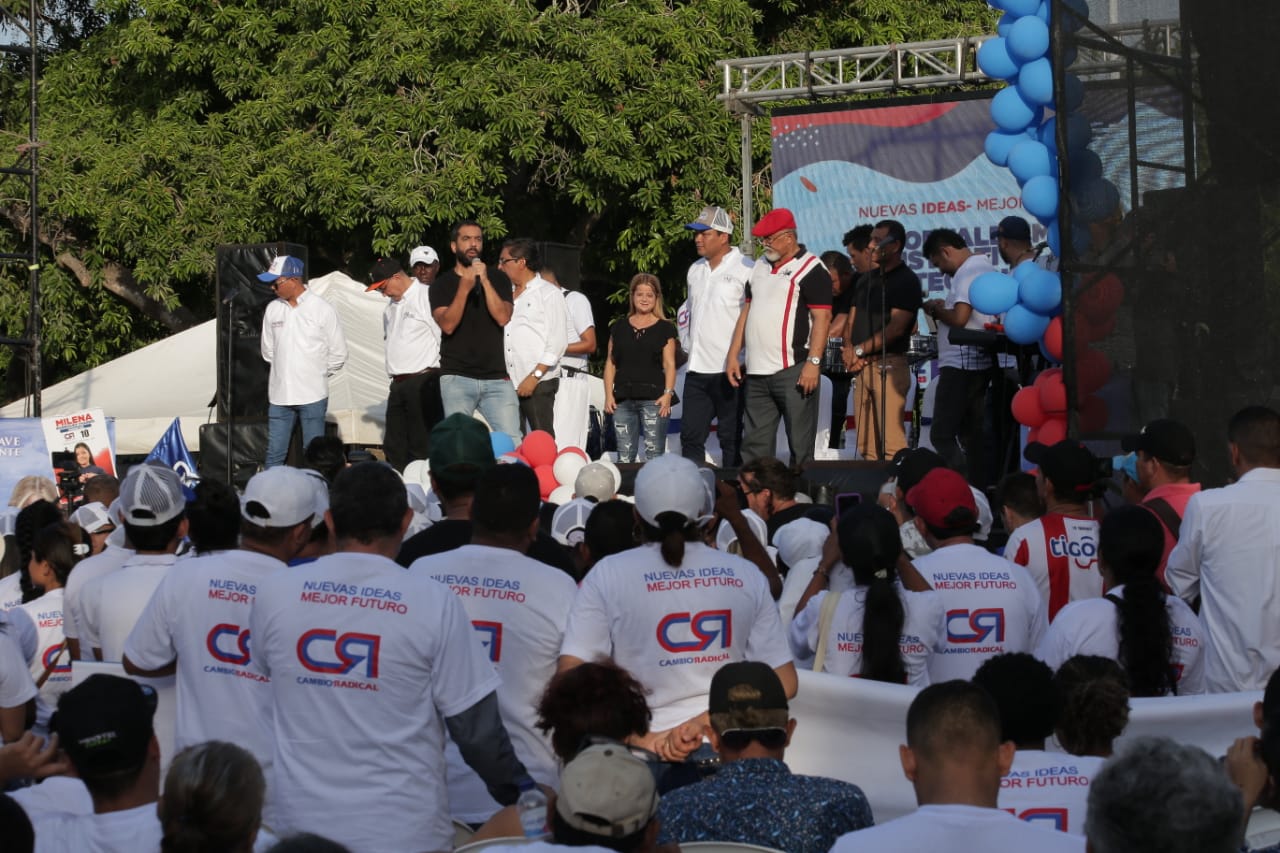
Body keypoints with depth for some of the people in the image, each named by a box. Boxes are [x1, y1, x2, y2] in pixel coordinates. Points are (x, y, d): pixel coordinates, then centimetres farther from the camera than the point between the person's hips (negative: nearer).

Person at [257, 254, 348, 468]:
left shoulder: (322, 310, -6)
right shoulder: (272, 309, 4)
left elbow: (338, 354, 1)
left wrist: (318, 373, 6)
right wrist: (283, 370, 13)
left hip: (312, 395, -3)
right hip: (280, 394, 4)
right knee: (274, 454, 5)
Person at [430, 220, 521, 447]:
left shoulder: (497, 278, 12)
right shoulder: (442, 284, 8)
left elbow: (503, 317, -3)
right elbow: (448, 325, -7)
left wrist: (485, 281, -8)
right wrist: (464, 287, -14)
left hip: (496, 377, 1)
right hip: (457, 378, -1)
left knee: (513, 443, -8)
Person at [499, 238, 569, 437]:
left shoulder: (548, 294, 0)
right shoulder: (507, 294, 17)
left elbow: (557, 342, -8)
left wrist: (534, 377, -14)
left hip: (538, 383, -6)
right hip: (509, 383, 6)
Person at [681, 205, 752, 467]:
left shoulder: (745, 269, -8)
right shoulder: (695, 270, 15)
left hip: (729, 370, -7)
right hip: (697, 369, 7)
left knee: (731, 439, 1)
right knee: (690, 435, 7)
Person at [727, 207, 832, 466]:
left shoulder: (811, 269, -6)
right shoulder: (759, 269, 17)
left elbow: (822, 318, -12)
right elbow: (746, 312, 22)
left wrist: (813, 362, -19)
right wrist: (733, 355, 15)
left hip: (794, 371, -7)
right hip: (757, 372, 8)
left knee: (800, 445, -2)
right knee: (755, 444, 10)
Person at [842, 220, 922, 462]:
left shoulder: (906, 280, -5)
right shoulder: (869, 278, 19)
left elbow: (896, 328, -13)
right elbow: (852, 318, 18)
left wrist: (860, 350, -11)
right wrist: (849, 348, -2)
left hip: (888, 365, -7)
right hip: (863, 366, 7)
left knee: (891, 443, -14)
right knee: (866, 445, 6)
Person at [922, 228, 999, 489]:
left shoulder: (967, 272, -14)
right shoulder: (984, 266, 18)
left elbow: (959, 318, -23)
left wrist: (936, 310, -5)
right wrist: (944, 306, 11)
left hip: (961, 363, -11)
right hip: (980, 362, 11)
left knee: (942, 435, -11)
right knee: (972, 434, 12)